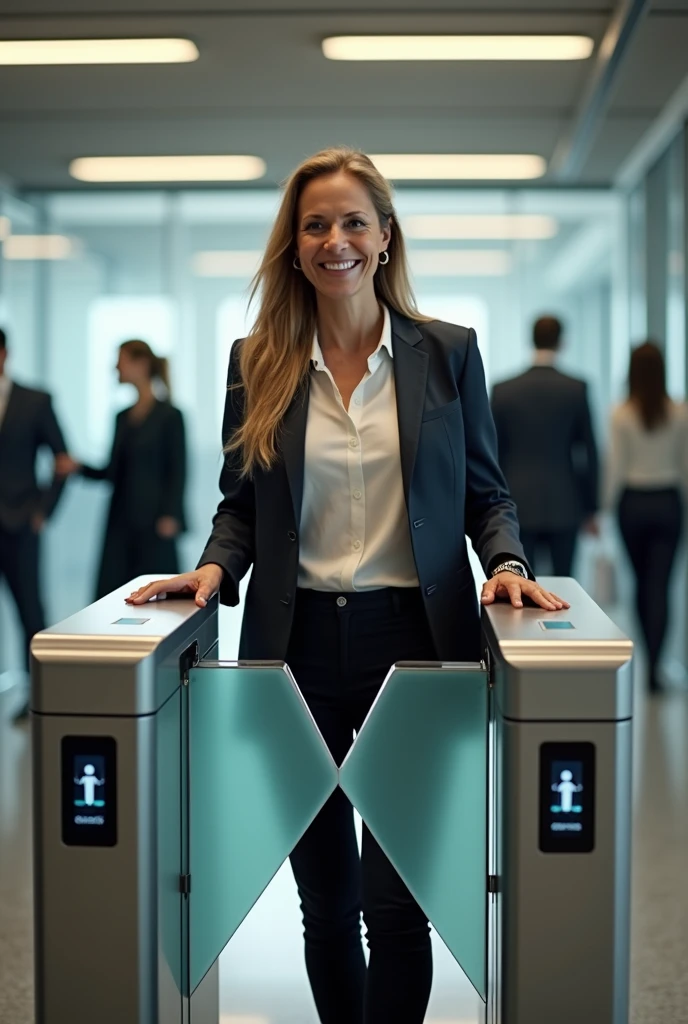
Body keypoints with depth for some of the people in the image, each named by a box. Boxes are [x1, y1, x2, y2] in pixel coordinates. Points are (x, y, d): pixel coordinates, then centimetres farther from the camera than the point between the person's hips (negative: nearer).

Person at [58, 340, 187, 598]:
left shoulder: (169, 416, -4)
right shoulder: (122, 417, 14)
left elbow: (177, 471, -7)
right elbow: (114, 472, 16)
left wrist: (170, 516, -15)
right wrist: (79, 468, 2)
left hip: (152, 522, -6)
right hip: (121, 520, 6)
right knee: (110, 592, 1)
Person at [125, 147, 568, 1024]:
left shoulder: (448, 352, 4)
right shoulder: (256, 362, 6)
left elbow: (485, 493, 8)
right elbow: (240, 505, 12)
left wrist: (506, 564, -9)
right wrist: (215, 567, -6)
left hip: (412, 638, -2)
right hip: (296, 643, 2)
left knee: (395, 900, -3)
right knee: (324, 896, 13)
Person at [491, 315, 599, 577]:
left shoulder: (503, 390, -1)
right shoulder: (576, 389, -3)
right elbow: (588, 451, 0)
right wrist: (590, 507, 8)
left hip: (518, 506, 0)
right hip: (564, 506, 0)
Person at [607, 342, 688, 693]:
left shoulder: (621, 414, -8)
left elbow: (616, 466, -6)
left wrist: (609, 505, 3)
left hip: (633, 502, 0)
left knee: (641, 581, 16)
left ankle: (650, 657, 26)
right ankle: (654, 665, -8)